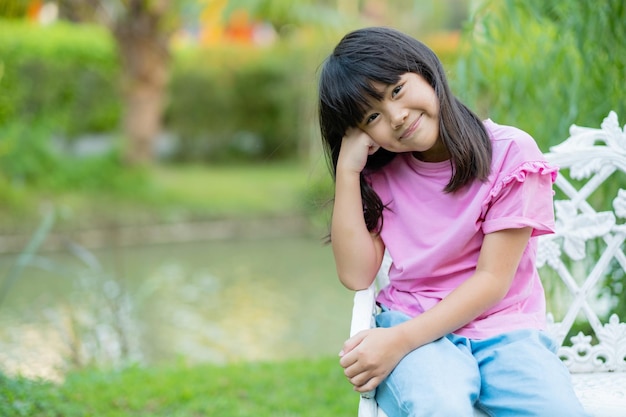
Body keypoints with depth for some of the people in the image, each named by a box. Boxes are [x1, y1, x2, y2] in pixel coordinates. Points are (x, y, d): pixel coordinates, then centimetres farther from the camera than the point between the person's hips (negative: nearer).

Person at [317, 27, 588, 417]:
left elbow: (492, 280, -9)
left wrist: (399, 340, -19)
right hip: (412, 324, 1)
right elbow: (356, 275, -2)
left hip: (505, 329, -1)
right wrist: (347, 170, -5)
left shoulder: (511, 154, -5)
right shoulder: (380, 174, 8)